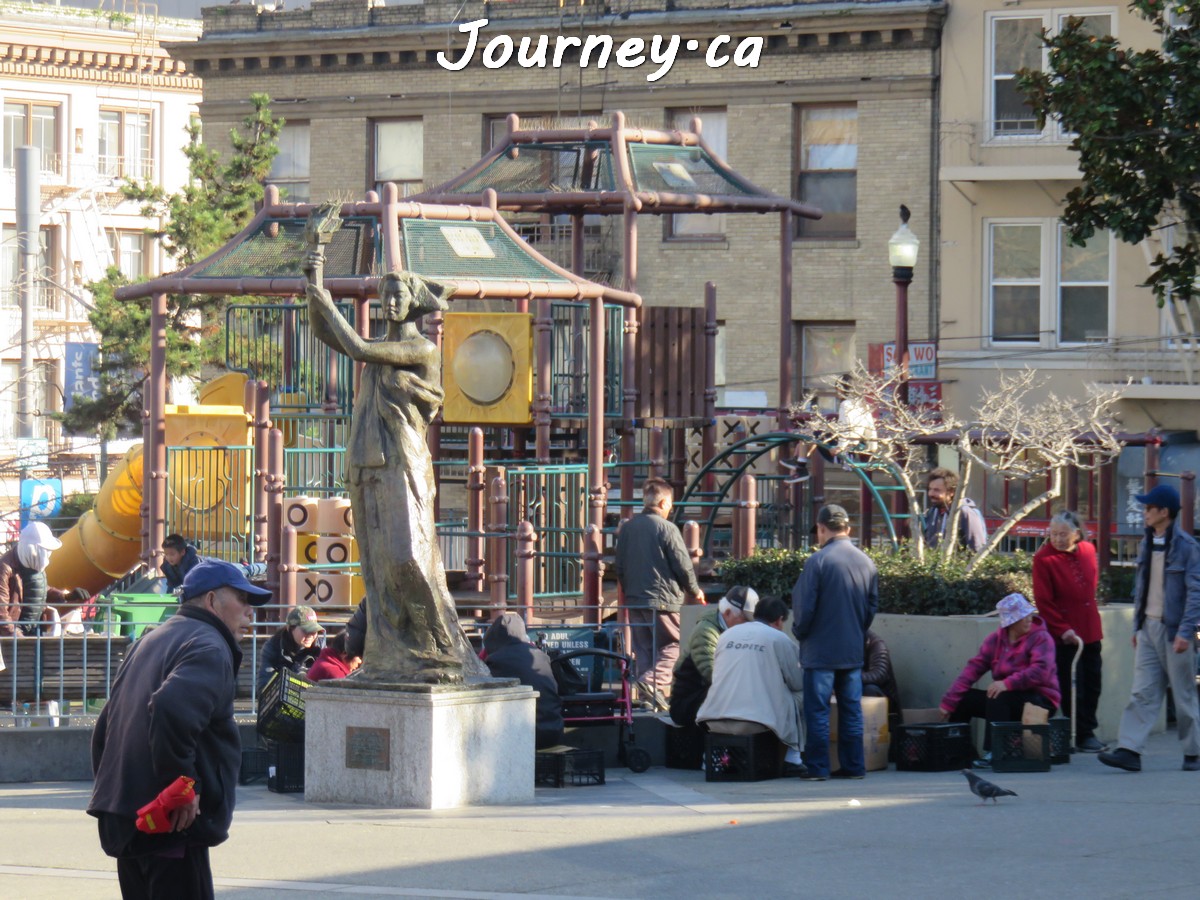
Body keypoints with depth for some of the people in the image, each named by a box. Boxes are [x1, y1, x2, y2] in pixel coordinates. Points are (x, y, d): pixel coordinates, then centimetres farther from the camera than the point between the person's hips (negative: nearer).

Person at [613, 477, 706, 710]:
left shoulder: (627, 528, 7)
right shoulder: (667, 528, -11)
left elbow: (619, 566, 14)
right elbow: (683, 566, -9)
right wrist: (695, 591, 8)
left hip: (634, 599, 6)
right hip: (662, 599, -6)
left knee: (643, 648, 11)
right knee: (674, 643, 1)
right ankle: (653, 681, -20)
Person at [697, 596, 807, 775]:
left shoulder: (727, 634, 18)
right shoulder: (778, 638, 4)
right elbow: (797, 683, 9)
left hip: (714, 722, 5)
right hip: (755, 722, -5)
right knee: (796, 697, 18)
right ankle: (793, 759, 15)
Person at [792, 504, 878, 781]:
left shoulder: (818, 561, -13)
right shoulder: (866, 562, 5)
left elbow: (804, 606, -12)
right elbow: (873, 605, 12)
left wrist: (800, 633, 5)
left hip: (821, 650, -5)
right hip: (853, 651, 5)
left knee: (817, 710, 0)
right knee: (852, 709, 10)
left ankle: (817, 766, -1)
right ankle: (853, 765, 12)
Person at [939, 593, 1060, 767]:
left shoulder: (1041, 638, -11)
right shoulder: (995, 640, 4)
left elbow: (1041, 671, -26)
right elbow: (973, 668, -3)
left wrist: (1007, 683, -38)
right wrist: (949, 702, -10)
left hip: (1040, 700, -6)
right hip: (1006, 698, 6)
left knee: (999, 699, -33)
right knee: (964, 699, -6)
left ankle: (992, 753, -35)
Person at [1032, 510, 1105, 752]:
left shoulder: (1088, 550, 5)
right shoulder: (1044, 559, -12)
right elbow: (1043, 601, -12)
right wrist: (1063, 629, -16)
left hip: (1090, 630, 6)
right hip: (1065, 636, -6)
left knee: (1092, 685, 12)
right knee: (1072, 687, -3)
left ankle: (1088, 730, 24)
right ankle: (1081, 735, 5)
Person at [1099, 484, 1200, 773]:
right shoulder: (1146, 545, 11)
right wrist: (1137, 626, 15)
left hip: (1173, 630, -6)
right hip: (1148, 627, 6)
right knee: (1142, 693, -1)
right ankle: (1129, 751, -8)